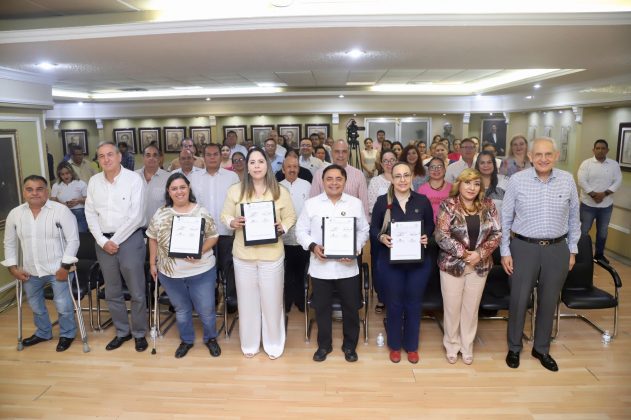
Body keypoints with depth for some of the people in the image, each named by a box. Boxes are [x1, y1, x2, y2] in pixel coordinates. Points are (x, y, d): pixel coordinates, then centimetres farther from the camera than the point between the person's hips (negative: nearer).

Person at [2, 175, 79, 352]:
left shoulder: (61, 210, -13)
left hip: (57, 270, -5)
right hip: (30, 272, 5)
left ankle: (67, 334, 26)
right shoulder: (14, 214, 1)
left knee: (63, 305, 1)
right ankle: (43, 332, 44)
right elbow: (9, 243, 12)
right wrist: (13, 267, 5)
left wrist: (65, 266, -16)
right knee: (36, 306, 21)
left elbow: (72, 240, -13)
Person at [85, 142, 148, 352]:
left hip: (130, 240, -4)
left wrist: (116, 240, -11)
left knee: (137, 292, 4)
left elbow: (136, 217, -13)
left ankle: (139, 333, 21)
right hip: (103, 242, 5)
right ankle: (122, 331, 31)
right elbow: (90, 214, 6)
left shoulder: (134, 179, -9)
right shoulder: (94, 181, 5)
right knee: (112, 293, 15)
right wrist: (103, 241, -6)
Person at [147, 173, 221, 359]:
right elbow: (153, 239, 8)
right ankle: (186, 340, 40)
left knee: (206, 309, 9)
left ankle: (211, 338, 35)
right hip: (170, 273, 2)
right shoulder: (160, 214, -2)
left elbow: (213, 236, -4)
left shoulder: (202, 212, -8)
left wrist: (200, 251, -20)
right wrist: (152, 263, 8)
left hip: (201, 272, -2)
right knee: (181, 309, 20)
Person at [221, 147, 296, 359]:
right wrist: (233, 222, -15)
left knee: (272, 299, 9)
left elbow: (290, 217, 5)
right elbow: (225, 215, 6)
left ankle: (273, 344, 29)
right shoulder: (235, 190, 0)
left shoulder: (281, 192, -1)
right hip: (243, 255, 1)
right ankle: (249, 343, 32)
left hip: (272, 254, 0)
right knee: (247, 299, 12)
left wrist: (282, 227, -15)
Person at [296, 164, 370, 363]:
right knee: (322, 307, 13)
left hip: (347, 267, 1)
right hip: (320, 267, 0)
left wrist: (355, 248, -11)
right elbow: (301, 231, 2)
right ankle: (324, 345, 32)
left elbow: (363, 230, 6)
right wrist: (313, 246, -15)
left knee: (351, 307, 11)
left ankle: (350, 345, 32)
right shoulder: (311, 204, 0)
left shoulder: (355, 203, 3)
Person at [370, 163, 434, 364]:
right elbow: (373, 229, -1)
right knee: (394, 304, 10)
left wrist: (426, 237, -11)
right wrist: (381, 237, -21)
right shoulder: (382, 201, -4)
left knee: (414, 303, 13)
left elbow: (430, 227, 9)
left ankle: (412, 346, 31)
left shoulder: (423, 201, 0)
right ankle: (395, 345, 30)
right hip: (391, 261, -1)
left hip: (419, 261, 1)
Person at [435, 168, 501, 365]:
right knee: (452, 308, 8)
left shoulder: (488, 205, 2)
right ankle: (451, 346, 28)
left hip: (480, 266, 3)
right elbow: (441, 236, -14)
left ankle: (467, 347, 31)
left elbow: (497, 234, -1)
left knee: (471, 308, 14)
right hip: (452, 265, -3)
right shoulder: (448, 206, -8)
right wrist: (465, 253, -18)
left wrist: (480, 253, -15)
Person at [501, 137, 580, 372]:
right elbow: (505, 219, -2)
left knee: (549, 301, 14)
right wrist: (505, 251, -4)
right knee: (519, 300, 7)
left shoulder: (568, 180, 0)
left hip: (557, 249, 3)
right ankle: (514, 348, 27)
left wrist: (572, 250, 9)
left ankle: (541, 349, 34)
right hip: (524, 248, -2)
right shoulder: (517, 180, -7)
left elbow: (573, 218, 9)